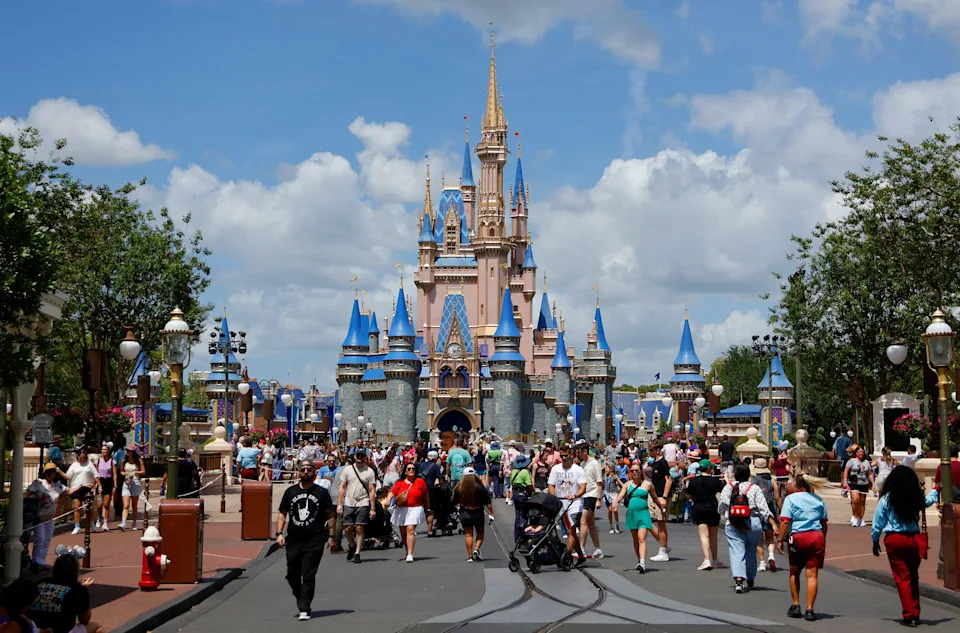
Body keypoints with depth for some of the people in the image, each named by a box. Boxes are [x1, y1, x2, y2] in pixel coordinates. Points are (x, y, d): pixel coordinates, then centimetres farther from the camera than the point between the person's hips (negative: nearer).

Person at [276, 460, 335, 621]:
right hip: (293, 540, 3)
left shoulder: (321, 493, 4)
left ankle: (304, 609, -6)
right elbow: (282, 513, 13)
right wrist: (279, 533, 1)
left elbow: (330, 515, 6)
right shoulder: (290, 492, 10)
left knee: (308, 575, -9)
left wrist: (330, 536, 0)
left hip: (314, 541, -3)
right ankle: (301, 600, 30)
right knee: (292, 575, 7)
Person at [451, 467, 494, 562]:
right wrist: (491, 514, 0)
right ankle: (477, 549, -4)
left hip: (465, 514, 1)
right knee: (480, 533, 17)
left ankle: (470, 556, 3)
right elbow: (488, 502, -7)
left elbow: (454, 502, 3)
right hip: (478, 514, -1)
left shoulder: (459, 488, -6)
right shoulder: (479, 487, -9)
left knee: (468, 534, 7)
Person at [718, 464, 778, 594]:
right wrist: (774, 524, -6)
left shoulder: (728, 488, 2)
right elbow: (763, 508, -6)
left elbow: (721, 508, 6)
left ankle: (738, 579, -25)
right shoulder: (754, 488, 0)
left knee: (737, 551, -6)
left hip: (733, 525, -1)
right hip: (753, 523, 1)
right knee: (751, 551, 19)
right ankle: (750, 578, 34)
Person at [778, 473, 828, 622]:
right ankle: (809, 610, -3)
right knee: (812, 574, 1)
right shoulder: (818, 499, 11)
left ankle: (795, 605, 20)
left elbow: (785, 521, -10)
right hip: (817, 537, 2)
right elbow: (824, 523, 14)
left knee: (794, 572, 16)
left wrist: (780, 540, -5)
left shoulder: (790, 498, -1)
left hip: (798, 537, -2)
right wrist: (823, 542, 23)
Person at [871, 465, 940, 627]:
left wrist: (875, 540, 13)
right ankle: (916, 614, 22)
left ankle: (909, 615, -1)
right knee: (913, 577, 15)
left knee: (902, 578, 2)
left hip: (893, 540, -3)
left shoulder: (886, 499, -8)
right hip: (913, 539, 3)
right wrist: (935, 490, 47)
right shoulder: (917, 499, 1)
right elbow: (929, 500, 25)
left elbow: (878, 522, -2)